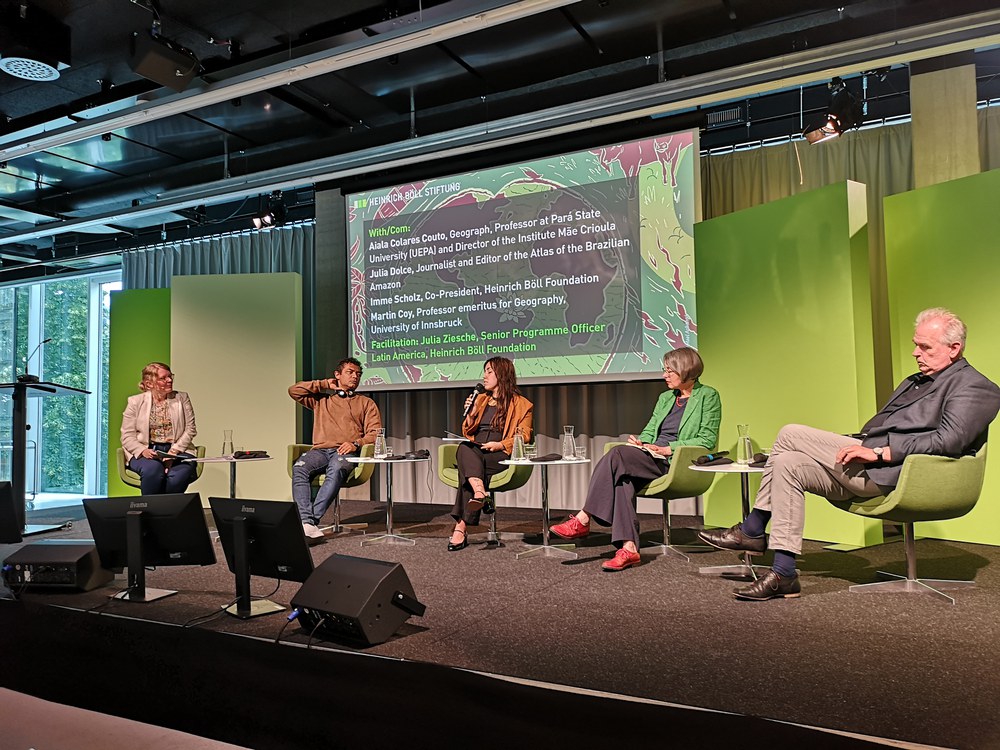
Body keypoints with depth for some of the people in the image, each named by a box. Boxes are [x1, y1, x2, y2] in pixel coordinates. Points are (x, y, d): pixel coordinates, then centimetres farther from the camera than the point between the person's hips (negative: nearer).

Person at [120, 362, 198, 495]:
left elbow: (190, 429, 5)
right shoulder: (135, 402, 8)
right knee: (153, 469, -35)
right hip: (143, 453, -1)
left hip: (177, 451, 1)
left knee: (182, 472, -33)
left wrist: (174, 451, -11)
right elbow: (127, 436, 3)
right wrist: (143, 451, -17)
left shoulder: (182, 398, 11)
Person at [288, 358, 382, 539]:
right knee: (299, 468, -33)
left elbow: (375, 433, 10)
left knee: (336, 470, -39)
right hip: (320, 450, 2)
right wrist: (325, 385, 18)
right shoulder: (321, 399, 28)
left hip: (346, 452, -2)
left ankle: (313, 519, -44)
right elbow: (293, 390, 16)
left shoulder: (366, 403, 23)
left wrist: (356, 443, -9)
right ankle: (306, 521, -44)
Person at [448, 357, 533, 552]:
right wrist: (471, 414, 8)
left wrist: (500, 444, -14)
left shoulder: (522, 404, 15)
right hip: (474, 451, 4)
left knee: (467, 465, -36)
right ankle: (479, 492, -58)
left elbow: (523, 436, 3)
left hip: (500, 456, -4)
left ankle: (461, 528, -43)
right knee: (464, 448, -35)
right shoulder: (480, 399, 29)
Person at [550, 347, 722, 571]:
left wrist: (669, 449, -14)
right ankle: (629, 548, -33)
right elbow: (649, 430, 23)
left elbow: (707, 440, -6)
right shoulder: (665, 398, 24)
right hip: (653, 460, 6)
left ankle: (582, 520, -23)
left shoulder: (708, 396, 3)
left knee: (617, 454, -26)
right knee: (623, 478, -29)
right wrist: (640, 441, -1)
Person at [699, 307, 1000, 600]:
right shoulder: (916, 381, 28)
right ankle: (783, 574, -3)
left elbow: (949, 440, -16)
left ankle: (752, 530, -5)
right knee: (787, 464, -6)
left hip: (887, 471, -10)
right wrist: (858, 446, 8)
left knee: (789, 435, -15)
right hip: (866, 464, 10)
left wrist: (878, 452, -20)